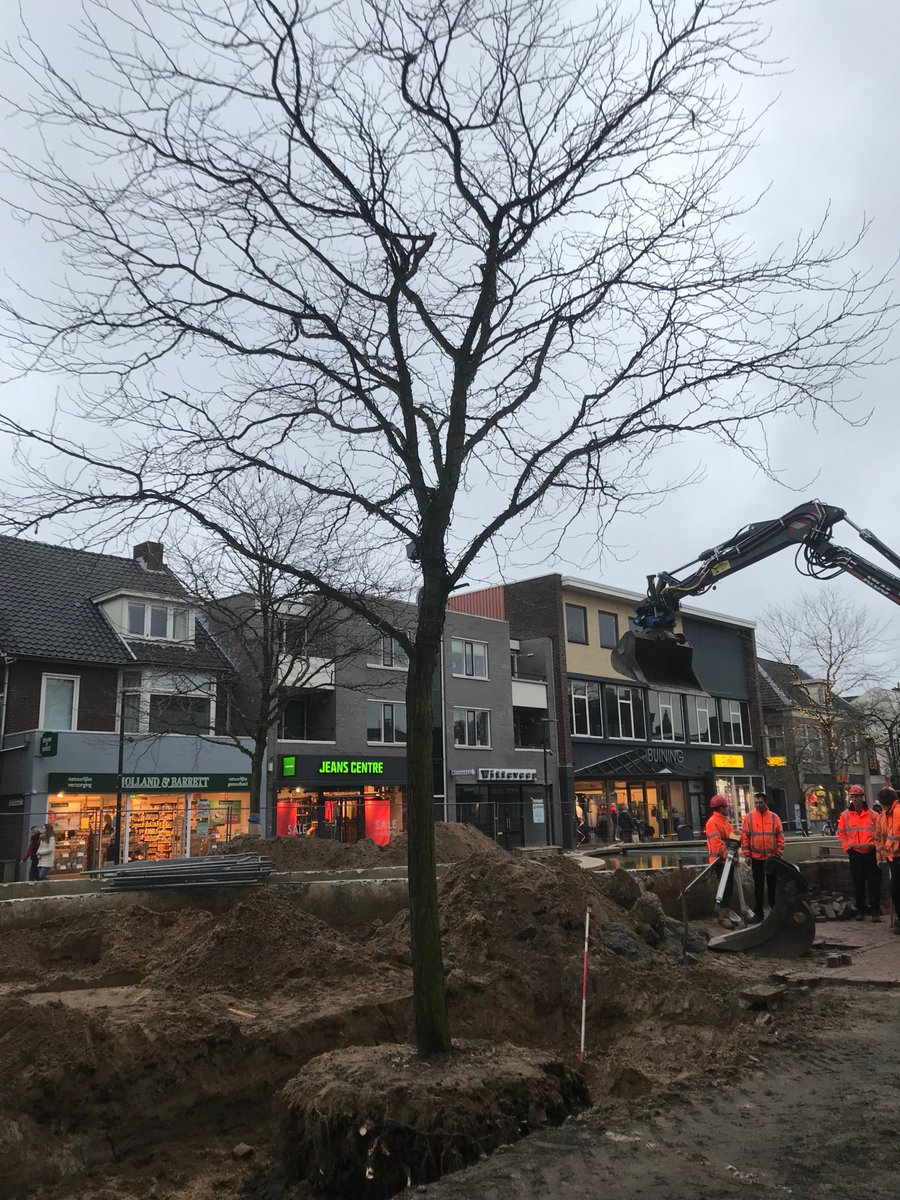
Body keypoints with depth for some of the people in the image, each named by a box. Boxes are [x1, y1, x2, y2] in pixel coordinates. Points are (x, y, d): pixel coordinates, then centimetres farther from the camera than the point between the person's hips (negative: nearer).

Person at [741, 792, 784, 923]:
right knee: (758, 886, 5)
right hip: (756, 858, 0)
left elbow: (780, 837, 2)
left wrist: (779, 854, -4)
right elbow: (744, 837, -1)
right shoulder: (748, 817, -1)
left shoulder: (774, 817, 0)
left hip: (772, 858, 0)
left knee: (773, 885, 10)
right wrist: (747, 855, -6)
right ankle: (758, 912, 11)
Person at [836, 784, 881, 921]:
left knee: (874, 883, -1)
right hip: (855, 853, 1)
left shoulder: (872, 815, 3)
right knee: (858, 883, 6)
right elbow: (841, 833, 8)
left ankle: (875, 910, 6)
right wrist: (847, 846, -3)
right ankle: (860, 910, 15)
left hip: (871, 852, -1)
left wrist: (875, 844, -8)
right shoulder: (845, 815, 5)